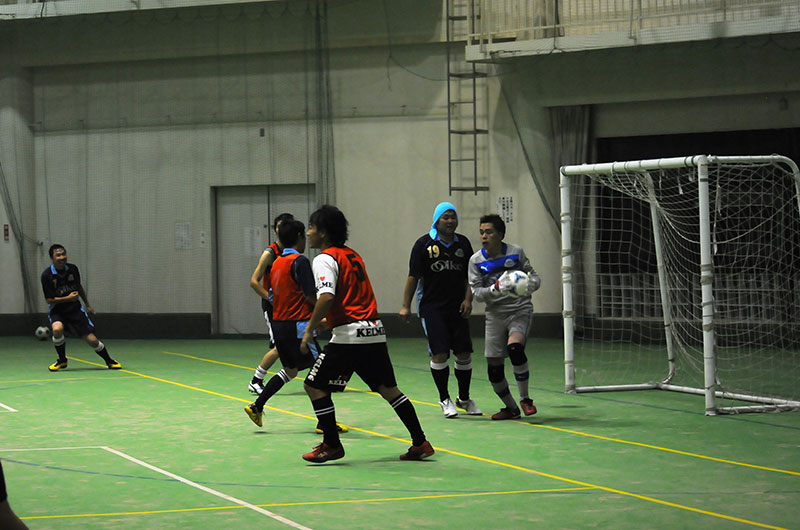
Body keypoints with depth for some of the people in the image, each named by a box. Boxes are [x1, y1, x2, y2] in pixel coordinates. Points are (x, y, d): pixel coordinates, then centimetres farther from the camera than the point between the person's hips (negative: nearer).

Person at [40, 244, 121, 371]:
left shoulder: (72, 269, -4)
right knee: (57, 329, -34)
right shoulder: (47, 275, -15)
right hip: (57, 310, -2)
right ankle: (62, 360, -9)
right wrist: (68, 298, -24)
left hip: (75, 308, 2)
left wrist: (87, 304, 22)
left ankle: (109, 361, 19)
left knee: (92, 340, -7)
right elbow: (49, 300, -13)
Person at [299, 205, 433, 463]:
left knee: (314, 385, 2)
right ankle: (420, 443, 13)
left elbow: (327, 298, -22)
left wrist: (309, 330, -13)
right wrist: (328, 320, 29)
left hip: (349, 335, -8)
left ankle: (332, 445, 5)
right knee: (388, 388, 14)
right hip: (375, 330, 8)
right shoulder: (352, 255, 19)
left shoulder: (325, 259, -7)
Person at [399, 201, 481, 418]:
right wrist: (406, 306, -3)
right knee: (439, 353, -8)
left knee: (464, 352, 2)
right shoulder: (424, 244, -2)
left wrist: (468, 299, 0)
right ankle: (444, 400, 6)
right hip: (431, 308, -3)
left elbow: (470, 275, 13)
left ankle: (464, 398, 19)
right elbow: (413, 276, -1)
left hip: (457, 308, 3)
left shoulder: (463, 243, 8)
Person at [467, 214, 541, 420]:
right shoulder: (476, 260, 1)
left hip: (520, 309, -2)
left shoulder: (516, 252, -1)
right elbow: (476, 291, -4)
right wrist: (495, 289, -23)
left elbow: (534, 276, 7)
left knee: (514, 347, -28)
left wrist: (530, 283, -17)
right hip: (495, 314, 3)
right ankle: (511, 408, 22)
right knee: (494, 366, 0)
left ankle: (525, 398, -11)